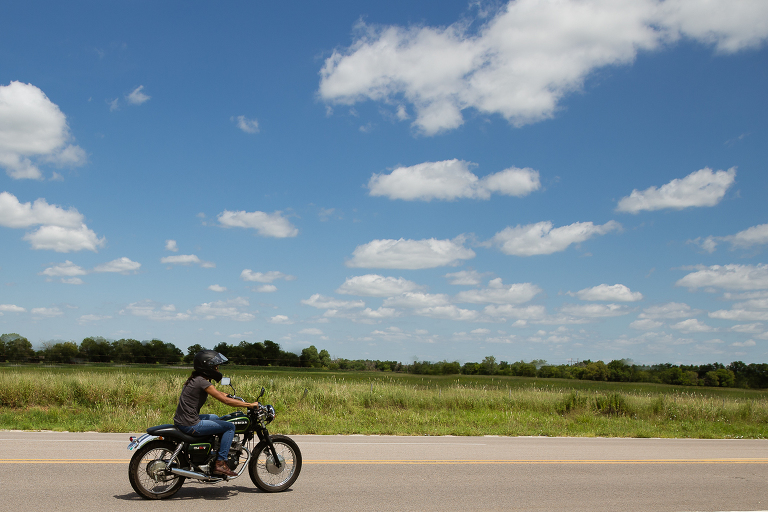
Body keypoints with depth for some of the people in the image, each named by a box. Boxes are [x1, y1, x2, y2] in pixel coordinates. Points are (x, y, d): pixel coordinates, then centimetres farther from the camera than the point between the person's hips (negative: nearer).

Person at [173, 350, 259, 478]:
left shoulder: (196, 379, 12)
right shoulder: (202, 382, -17)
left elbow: (217, 393, 26)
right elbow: (225, 400, -20)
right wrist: (250, 405, -15)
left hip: (181, 421, 10)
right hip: (190, 425, -10)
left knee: (215, 418, 33)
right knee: (230, 427, -6)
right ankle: (220, 463, -6)